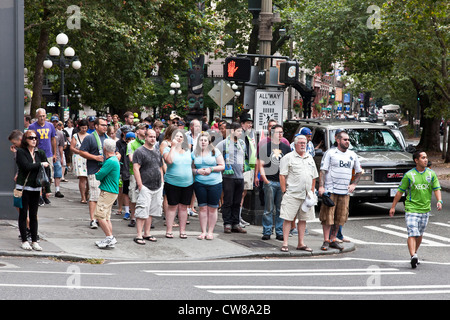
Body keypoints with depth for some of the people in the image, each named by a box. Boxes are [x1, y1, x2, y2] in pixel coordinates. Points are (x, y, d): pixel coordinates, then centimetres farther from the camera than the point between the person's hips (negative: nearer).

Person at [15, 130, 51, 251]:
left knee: (33, 215, 6)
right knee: (23, 214, 2)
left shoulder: (40, 153, 8)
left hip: (36, 188, 3)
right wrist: (40, 165, -7)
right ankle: (24, 241, 9)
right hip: (23, 187, -3)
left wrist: (47, 189, 0)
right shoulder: (20, 152, -4)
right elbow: (27, 166, -18)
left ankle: (34, 241, 11)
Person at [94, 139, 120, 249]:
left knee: (100, 215, -10)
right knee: (106, 217, 12)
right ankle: (110, 240, 13)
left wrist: (97, 174, 5)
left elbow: (99, 176, -16)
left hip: (108, 192, -10)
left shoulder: (111, 162, -18)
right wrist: (100, 173, 2)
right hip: (111, 191, 10)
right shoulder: (114, 159, 15)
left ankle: (110, 238, -9)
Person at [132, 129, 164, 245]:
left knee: (151, 211, 10)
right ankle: (139, 235, -9)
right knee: (142, 211, -10)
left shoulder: (157, 151, 17)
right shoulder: (139, 151, -6)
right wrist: (140, 185, -17)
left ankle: (147, 234, 17)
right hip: (145, 187, -7)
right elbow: (136, 168, -12)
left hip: (157, 187, 7)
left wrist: (162, 182, 15)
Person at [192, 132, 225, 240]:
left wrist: (211, 169, -12)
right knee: (202, 208, 1)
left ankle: (210, 232, 9)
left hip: (215, 183, -2)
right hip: (199, 184, 2)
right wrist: (197, 171, -8)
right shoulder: (195, 153, 9)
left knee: (212, 208, 1)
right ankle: (203, 232, 8)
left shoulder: (215, 151, 2)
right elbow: (191, 168, 12)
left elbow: (222, 166, 1)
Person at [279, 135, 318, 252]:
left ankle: (301, 243, 15)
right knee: (288, 219, -5)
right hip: (292, 194, -5)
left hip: (306, 196, 5)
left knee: (303, 219, 8)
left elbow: (314, 177, 21)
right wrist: (284, 191, -10)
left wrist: (312, 192, 13)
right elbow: (282, 176, -5)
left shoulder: (310, 158, 17)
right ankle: (285, 244, -3)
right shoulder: (288, 157, -1)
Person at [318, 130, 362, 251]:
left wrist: (353, 184, 11)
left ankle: (333, 240, 16)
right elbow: (323, 171, -3)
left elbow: (358, 172, 25)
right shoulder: (330, 153, 0)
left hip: (345, 192, 5)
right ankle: (326, 241, -1)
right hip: (330, 190, -5)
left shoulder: (353, 155, 14)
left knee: (339, 218, 7)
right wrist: (321, 186, -14)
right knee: (328, 216, -5)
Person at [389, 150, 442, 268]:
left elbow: (437, 189, 4)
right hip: (411, 209, -4)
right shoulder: (409, 175, -5)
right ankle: (413, 256, -27)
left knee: (420, 234, 15)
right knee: (412, 234, -15)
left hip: (425, 210, 4)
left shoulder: (431, 174, 4)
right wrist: (393, 207, 2)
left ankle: (415, 253, 33)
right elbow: (400, 191, 1)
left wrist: (439, 201, -16)